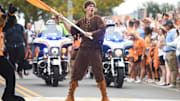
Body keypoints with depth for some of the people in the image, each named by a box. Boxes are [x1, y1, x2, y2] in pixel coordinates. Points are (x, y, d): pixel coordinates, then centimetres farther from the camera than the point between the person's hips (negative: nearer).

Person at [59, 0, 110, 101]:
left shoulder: (97, 19, 3)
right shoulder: (81, 21, 15)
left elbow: (102, 30, -12)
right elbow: (71, 31, 16)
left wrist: (91, 33, -23)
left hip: (95, 50, -4)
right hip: (83, 49, 4)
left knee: (99, 74, -7)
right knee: (76, 73, 1)